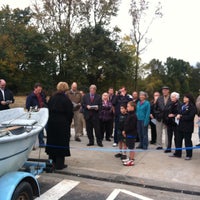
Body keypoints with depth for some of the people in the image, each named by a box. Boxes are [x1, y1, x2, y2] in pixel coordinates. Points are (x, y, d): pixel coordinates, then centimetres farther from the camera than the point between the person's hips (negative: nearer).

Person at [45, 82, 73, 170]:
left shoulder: (52, 98, 1)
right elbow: (70, 113, -11)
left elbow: (48, 109, 6)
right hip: (62, 123, -5)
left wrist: (51, 118, 14)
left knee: (52, 141, 16)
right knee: (61, 142, 4)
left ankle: (52, 161, 28)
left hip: (51, 122, 5)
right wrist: (68, 122, 3)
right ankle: (59, 164, 9)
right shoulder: (66, 99, -14)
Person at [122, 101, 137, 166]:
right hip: (128, 134, 10)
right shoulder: (129, 115, 12)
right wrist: (124, 131, 6)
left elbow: (131, 127, -23)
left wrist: (125, 131, -15)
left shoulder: (133, 116, -20)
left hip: (131, 134, -10)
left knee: (131, 148, 0)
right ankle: (130, 159, 29)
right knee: (129, 147, 18)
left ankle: (131, 161, 9)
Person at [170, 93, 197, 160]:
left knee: (187, 141, 2)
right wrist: (178, 115, -5)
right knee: (178, 140, 12)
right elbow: (179, 112, 18)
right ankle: (177, 153, 22)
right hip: (180, 126, 7)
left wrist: (181, 117, -14)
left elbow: (190, 117, -17)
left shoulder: (192, 107, -10)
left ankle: (189, 155, 14)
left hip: (188, 127, -7)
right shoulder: (182, 105, 12)